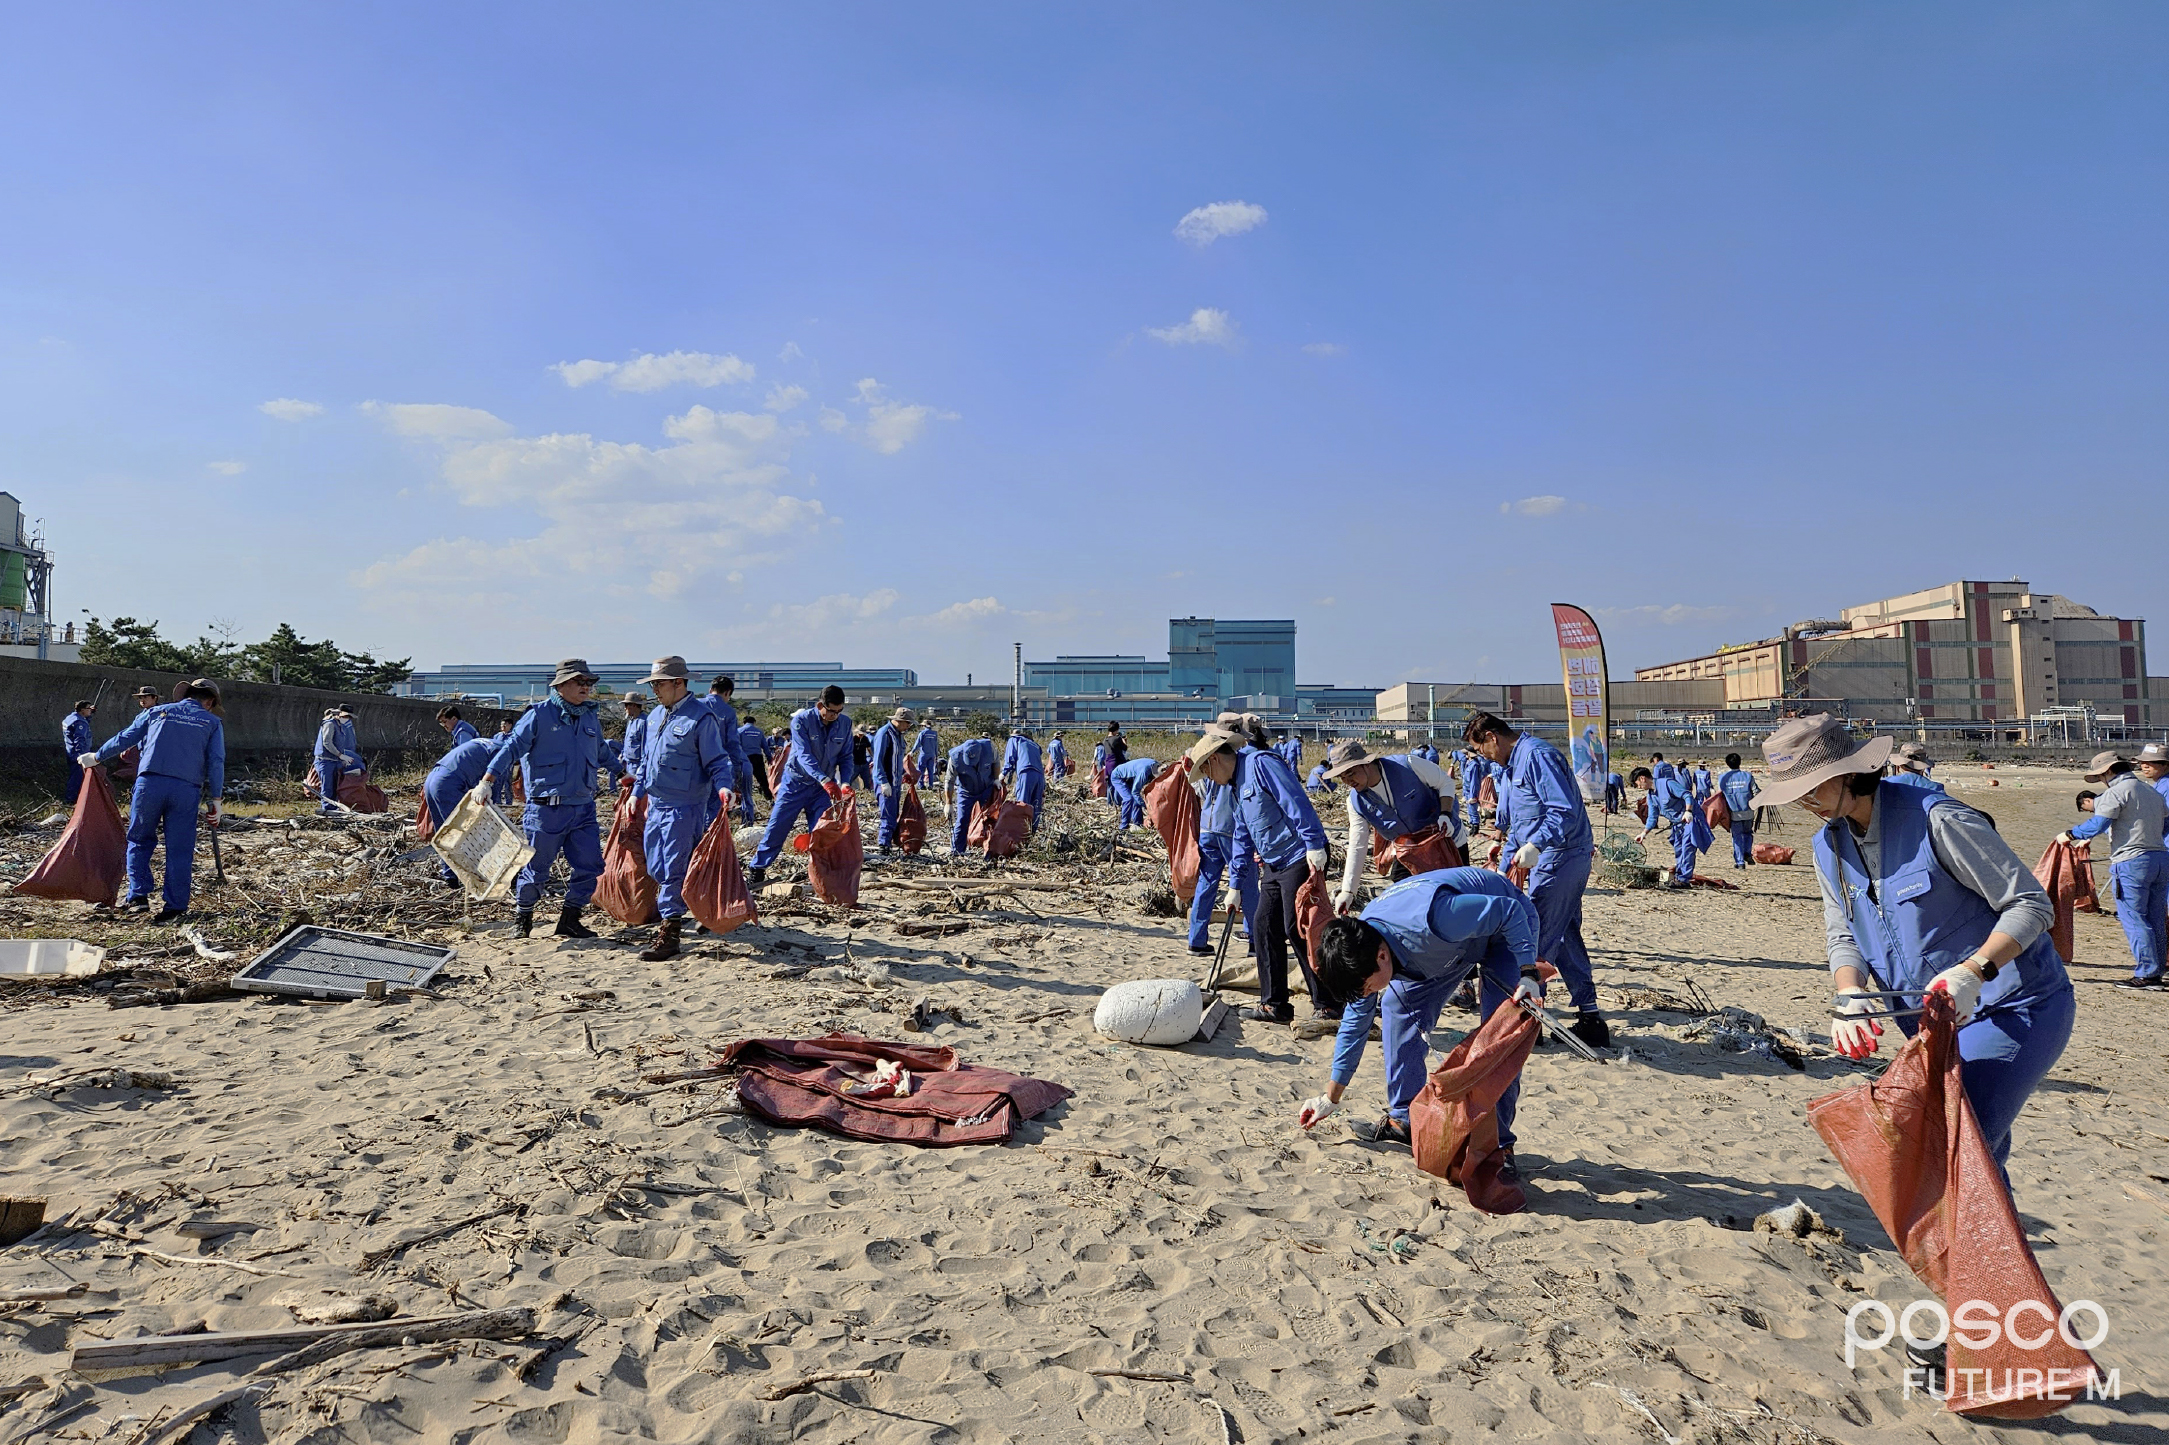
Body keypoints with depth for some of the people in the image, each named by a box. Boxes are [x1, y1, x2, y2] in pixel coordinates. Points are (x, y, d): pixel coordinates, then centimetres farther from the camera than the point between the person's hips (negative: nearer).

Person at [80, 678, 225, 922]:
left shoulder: (156, 712, 17)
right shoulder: (213, 722, 13)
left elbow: (125, 738, 20)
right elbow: (216, 762, 5)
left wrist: (96, 757, 35)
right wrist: (214, 800, 5)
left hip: (149, 782, 1)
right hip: (186, 789, -1)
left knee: (139, 840, 17)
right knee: (179, 849, 3)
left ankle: (138, 896, 10)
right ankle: (175, 906, 4)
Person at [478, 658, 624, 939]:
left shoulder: (590, 717, 13)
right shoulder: (539, 715, -5)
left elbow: (602, 751, 30)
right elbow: (511, 747, -8)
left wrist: (622, 771, 37)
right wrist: (487, 781, -17)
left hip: (583, 807, 5)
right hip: (547, 808, -5)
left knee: (590, 865, 2)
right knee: (536, 867, 4)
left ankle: (569, 920, 16)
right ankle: (521, 918, 26)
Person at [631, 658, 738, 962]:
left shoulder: (702, 716, -12)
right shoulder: (656, 715, 13)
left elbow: (717, 760, -11)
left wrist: (723, 786, -29)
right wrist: (638, 792, 22)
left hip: (684, 809, -8)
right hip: (656, 806, 8)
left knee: (673, 872, -5)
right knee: (656, 869, 14)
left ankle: (669, 936, 2)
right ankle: (670, 913, 34)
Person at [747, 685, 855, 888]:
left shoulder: (845, 723, -5)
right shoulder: (802, 720, -18)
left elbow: (846, 757, 2)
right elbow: (804, 755, -28)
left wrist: (844, 783, -16)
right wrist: (825, 780, -41)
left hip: (823, 787, 3)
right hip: (796, 782, -2)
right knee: (777, 827, 1)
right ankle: (756, 871, 14)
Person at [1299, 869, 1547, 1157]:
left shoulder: (1430, 917, -45)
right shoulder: (1360, 947, -19)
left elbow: (1511, 911, -31)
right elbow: (1356, 1018, -4)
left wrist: (1529, 974, -32)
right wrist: (1331, 1097, 2)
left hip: (1506, 927, -6)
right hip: (1454, 942, 6)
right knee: (1397, 1005, -6)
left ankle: (1499, 1141, -8)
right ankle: (1405, 1119, 5)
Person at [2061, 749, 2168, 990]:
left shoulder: (2116, 792, -8)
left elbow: (2097, 825, -14)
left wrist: (2069, 835, 0)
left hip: (2132, 862, -9)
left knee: (2134, 920, -4)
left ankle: (2147, 974, -4)